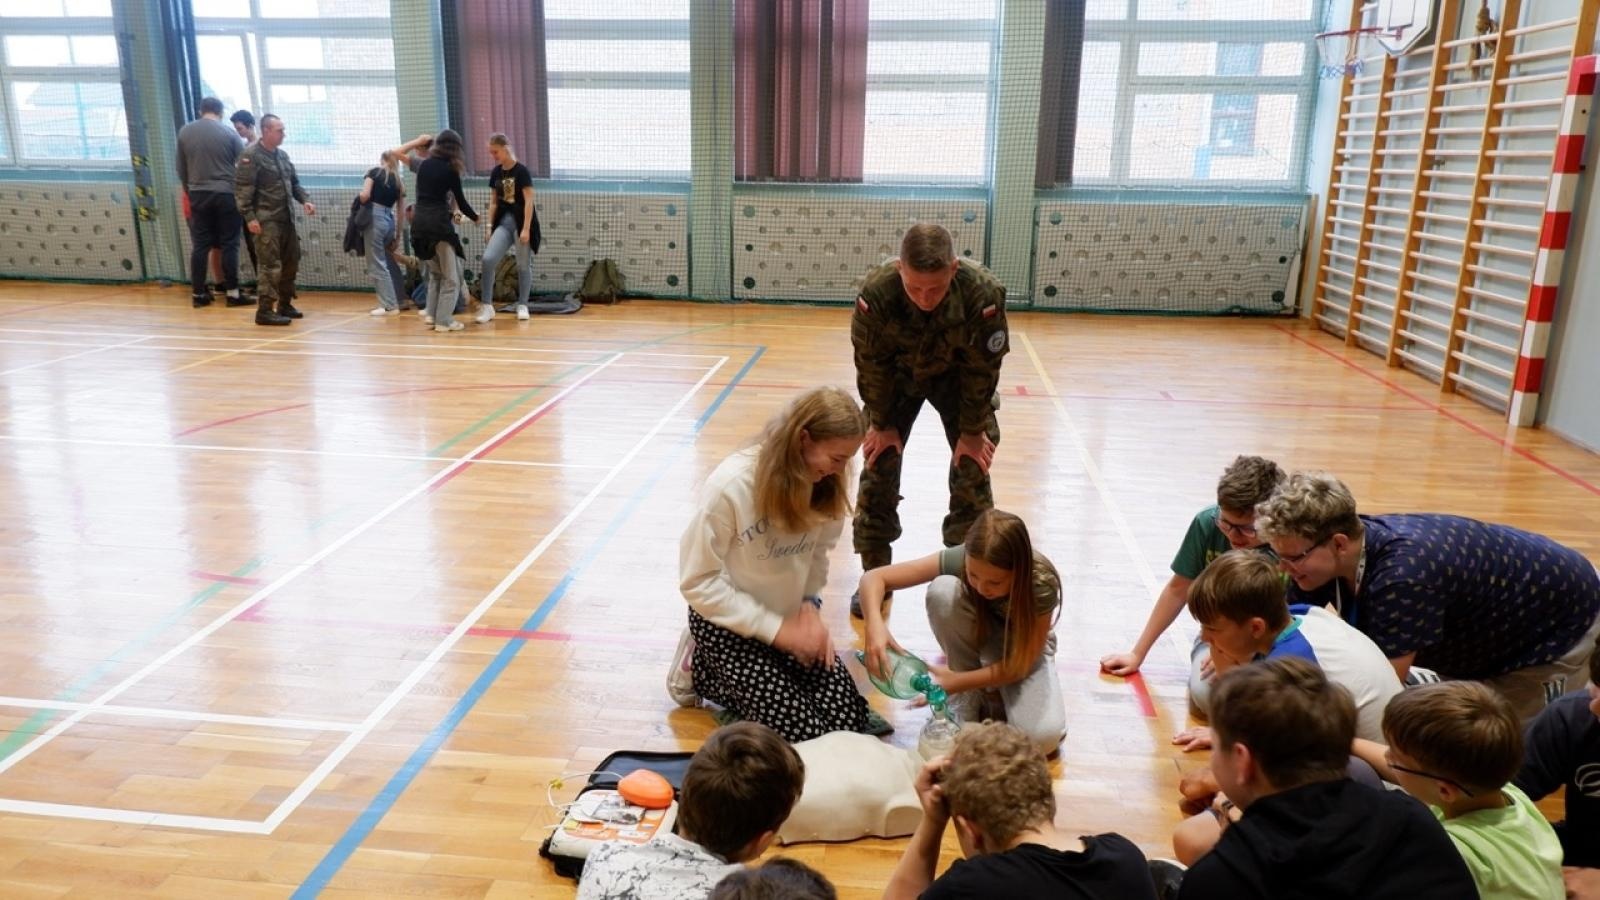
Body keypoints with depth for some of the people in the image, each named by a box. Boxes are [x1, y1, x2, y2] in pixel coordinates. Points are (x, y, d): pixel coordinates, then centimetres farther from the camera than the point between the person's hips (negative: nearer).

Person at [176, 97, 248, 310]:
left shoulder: (185, 132, 6)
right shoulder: (228, 132, -4)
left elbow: (181, 169, 10)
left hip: (198, 194, 3)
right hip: (225, 194, -3)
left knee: (200, 245, 6)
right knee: (229, 244, 1)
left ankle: (198, 294, 9)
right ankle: (232, 293, 0)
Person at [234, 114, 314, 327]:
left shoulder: (282, 155, 14)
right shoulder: (251, 155, -9)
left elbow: (294, 182, 23)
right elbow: (242, 189, -13)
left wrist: (305, 200, 5)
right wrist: (249, 217, -18)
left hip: (286, 218, 8)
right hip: (266, 220, -8)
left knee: (291, 262, 12)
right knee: (271, 266, -10)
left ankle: (285, 304, 25)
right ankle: (264, 311, -5)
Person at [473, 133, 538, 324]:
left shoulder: (521, 171, -10)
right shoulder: (496, 173, 8)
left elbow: (529, 202, -12)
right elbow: (494, 202, 14)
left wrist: (526, 228, -17)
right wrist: (490, 226, 9)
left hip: (521, 222, -5)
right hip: (503, 222, 5)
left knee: (522, 265, 4)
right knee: (488, 259, -11)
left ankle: (522, 306, 18)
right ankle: (487, 306, -5)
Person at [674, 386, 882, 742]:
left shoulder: (826, 484, -10)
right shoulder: (731, 486, -28)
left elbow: (818, 554, 5)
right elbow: (697, 582, -22)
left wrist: (810, 604, -14)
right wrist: (775, 629, -24)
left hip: (788, 616, 6)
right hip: (727, 619, -6)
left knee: (848, 716, -3)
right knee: (802, 732, -12)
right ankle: (700, 667, 9)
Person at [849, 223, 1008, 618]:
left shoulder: (984, 293, -37)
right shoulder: (876, 292, -36)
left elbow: (982, 369, -22)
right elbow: (871, 364, -19)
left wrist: (972, 430, -12)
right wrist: (882, 424, -9)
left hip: (958, 376, 0)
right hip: (897, 375, 1)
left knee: (972, 472, -3)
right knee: (878, 469, 0)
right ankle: (874, 577, 14)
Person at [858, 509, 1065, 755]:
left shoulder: (1041, 583, -34)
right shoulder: (959, 560, -31)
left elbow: (1021, 664, -26)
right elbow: (873, 577, -29)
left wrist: (958, 682, -36)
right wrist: (875, 624, -49)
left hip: (1023, 644, -2)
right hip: (977, 635, 2)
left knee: (1043, 736, -31)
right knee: (942, 589, -34)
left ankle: (993, 691, 3)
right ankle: (970, 697, -13)